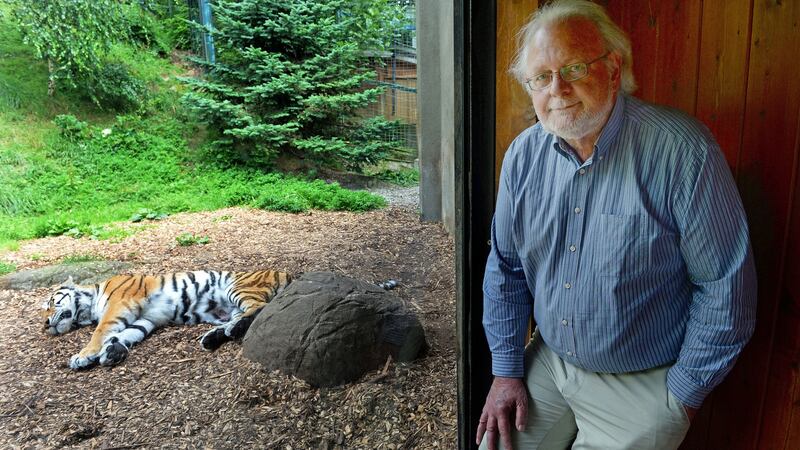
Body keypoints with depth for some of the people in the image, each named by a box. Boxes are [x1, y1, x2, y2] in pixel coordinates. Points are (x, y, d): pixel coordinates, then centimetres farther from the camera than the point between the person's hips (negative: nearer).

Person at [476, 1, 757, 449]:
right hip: (547, 362, 4)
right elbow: (506, 267, 4)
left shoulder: (683, 151, -20)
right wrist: (506, 369, 2)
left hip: (643, 384, -4)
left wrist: (682, 399, -9)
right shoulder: (524, 154, -4)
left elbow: (725, 287, -14)